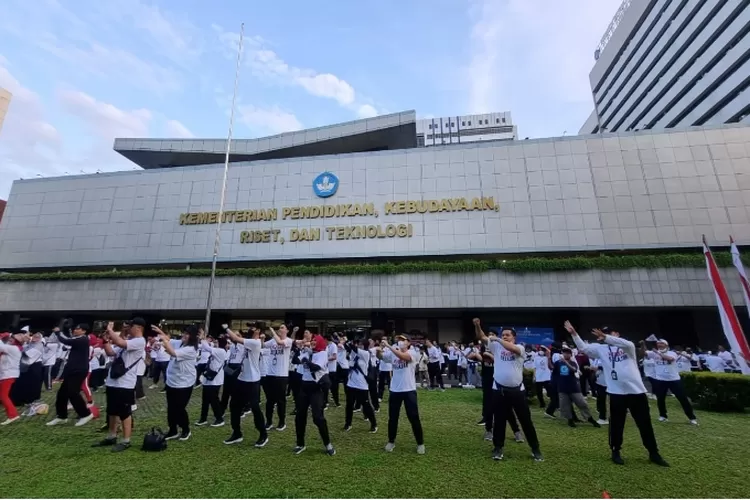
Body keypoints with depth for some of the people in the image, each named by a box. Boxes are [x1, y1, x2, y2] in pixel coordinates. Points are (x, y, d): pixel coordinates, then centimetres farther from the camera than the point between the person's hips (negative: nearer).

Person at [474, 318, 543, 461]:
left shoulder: (520, 348, -4)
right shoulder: (496, 346, 4)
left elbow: (512, 348, -29)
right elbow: (481, 337, -3)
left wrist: (498, 339, -24)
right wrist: (477, 326, -19)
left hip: (517, 390, -2)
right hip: (499, 390, 2)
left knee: (526, 420, 12)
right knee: (499, 420, 10)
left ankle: (535, 449, 30)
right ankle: (498, 448, 25)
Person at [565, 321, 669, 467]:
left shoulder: (628, 346, 0)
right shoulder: (601, 348, 4)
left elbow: (626, 344, -25)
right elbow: (583, 347, -6)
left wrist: (605, 337, -35)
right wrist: (573, 333, -18)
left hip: (637, 390, -1)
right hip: (617, 392, 1)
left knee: (645, 424, 13)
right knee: (616, 424, 9)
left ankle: (654, 454, 30)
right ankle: (616, 452, 23)